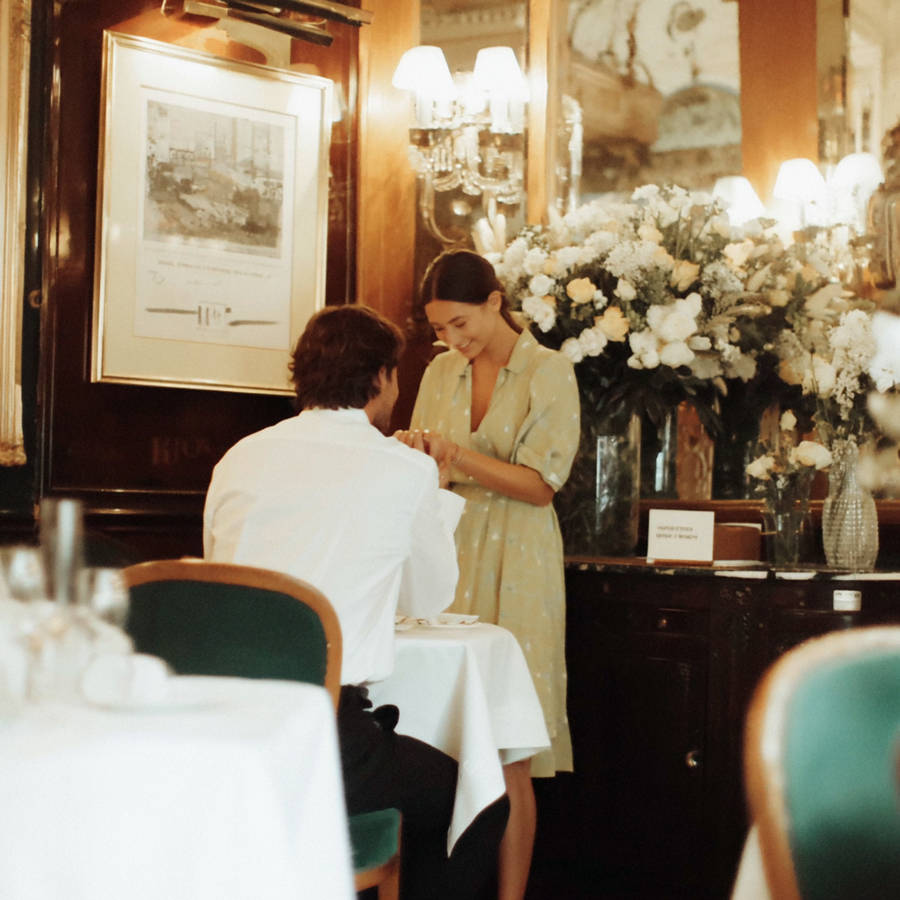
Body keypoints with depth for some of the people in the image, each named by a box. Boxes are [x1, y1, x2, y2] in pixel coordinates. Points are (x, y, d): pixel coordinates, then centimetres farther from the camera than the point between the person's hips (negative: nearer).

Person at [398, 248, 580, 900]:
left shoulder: (549, 373, -2)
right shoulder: (442, 373, 12)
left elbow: (539, 486, -8)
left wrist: (457, 454, -19)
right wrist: (413, 453, -6)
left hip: (514, 564, -4)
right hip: (448, 554, 4)